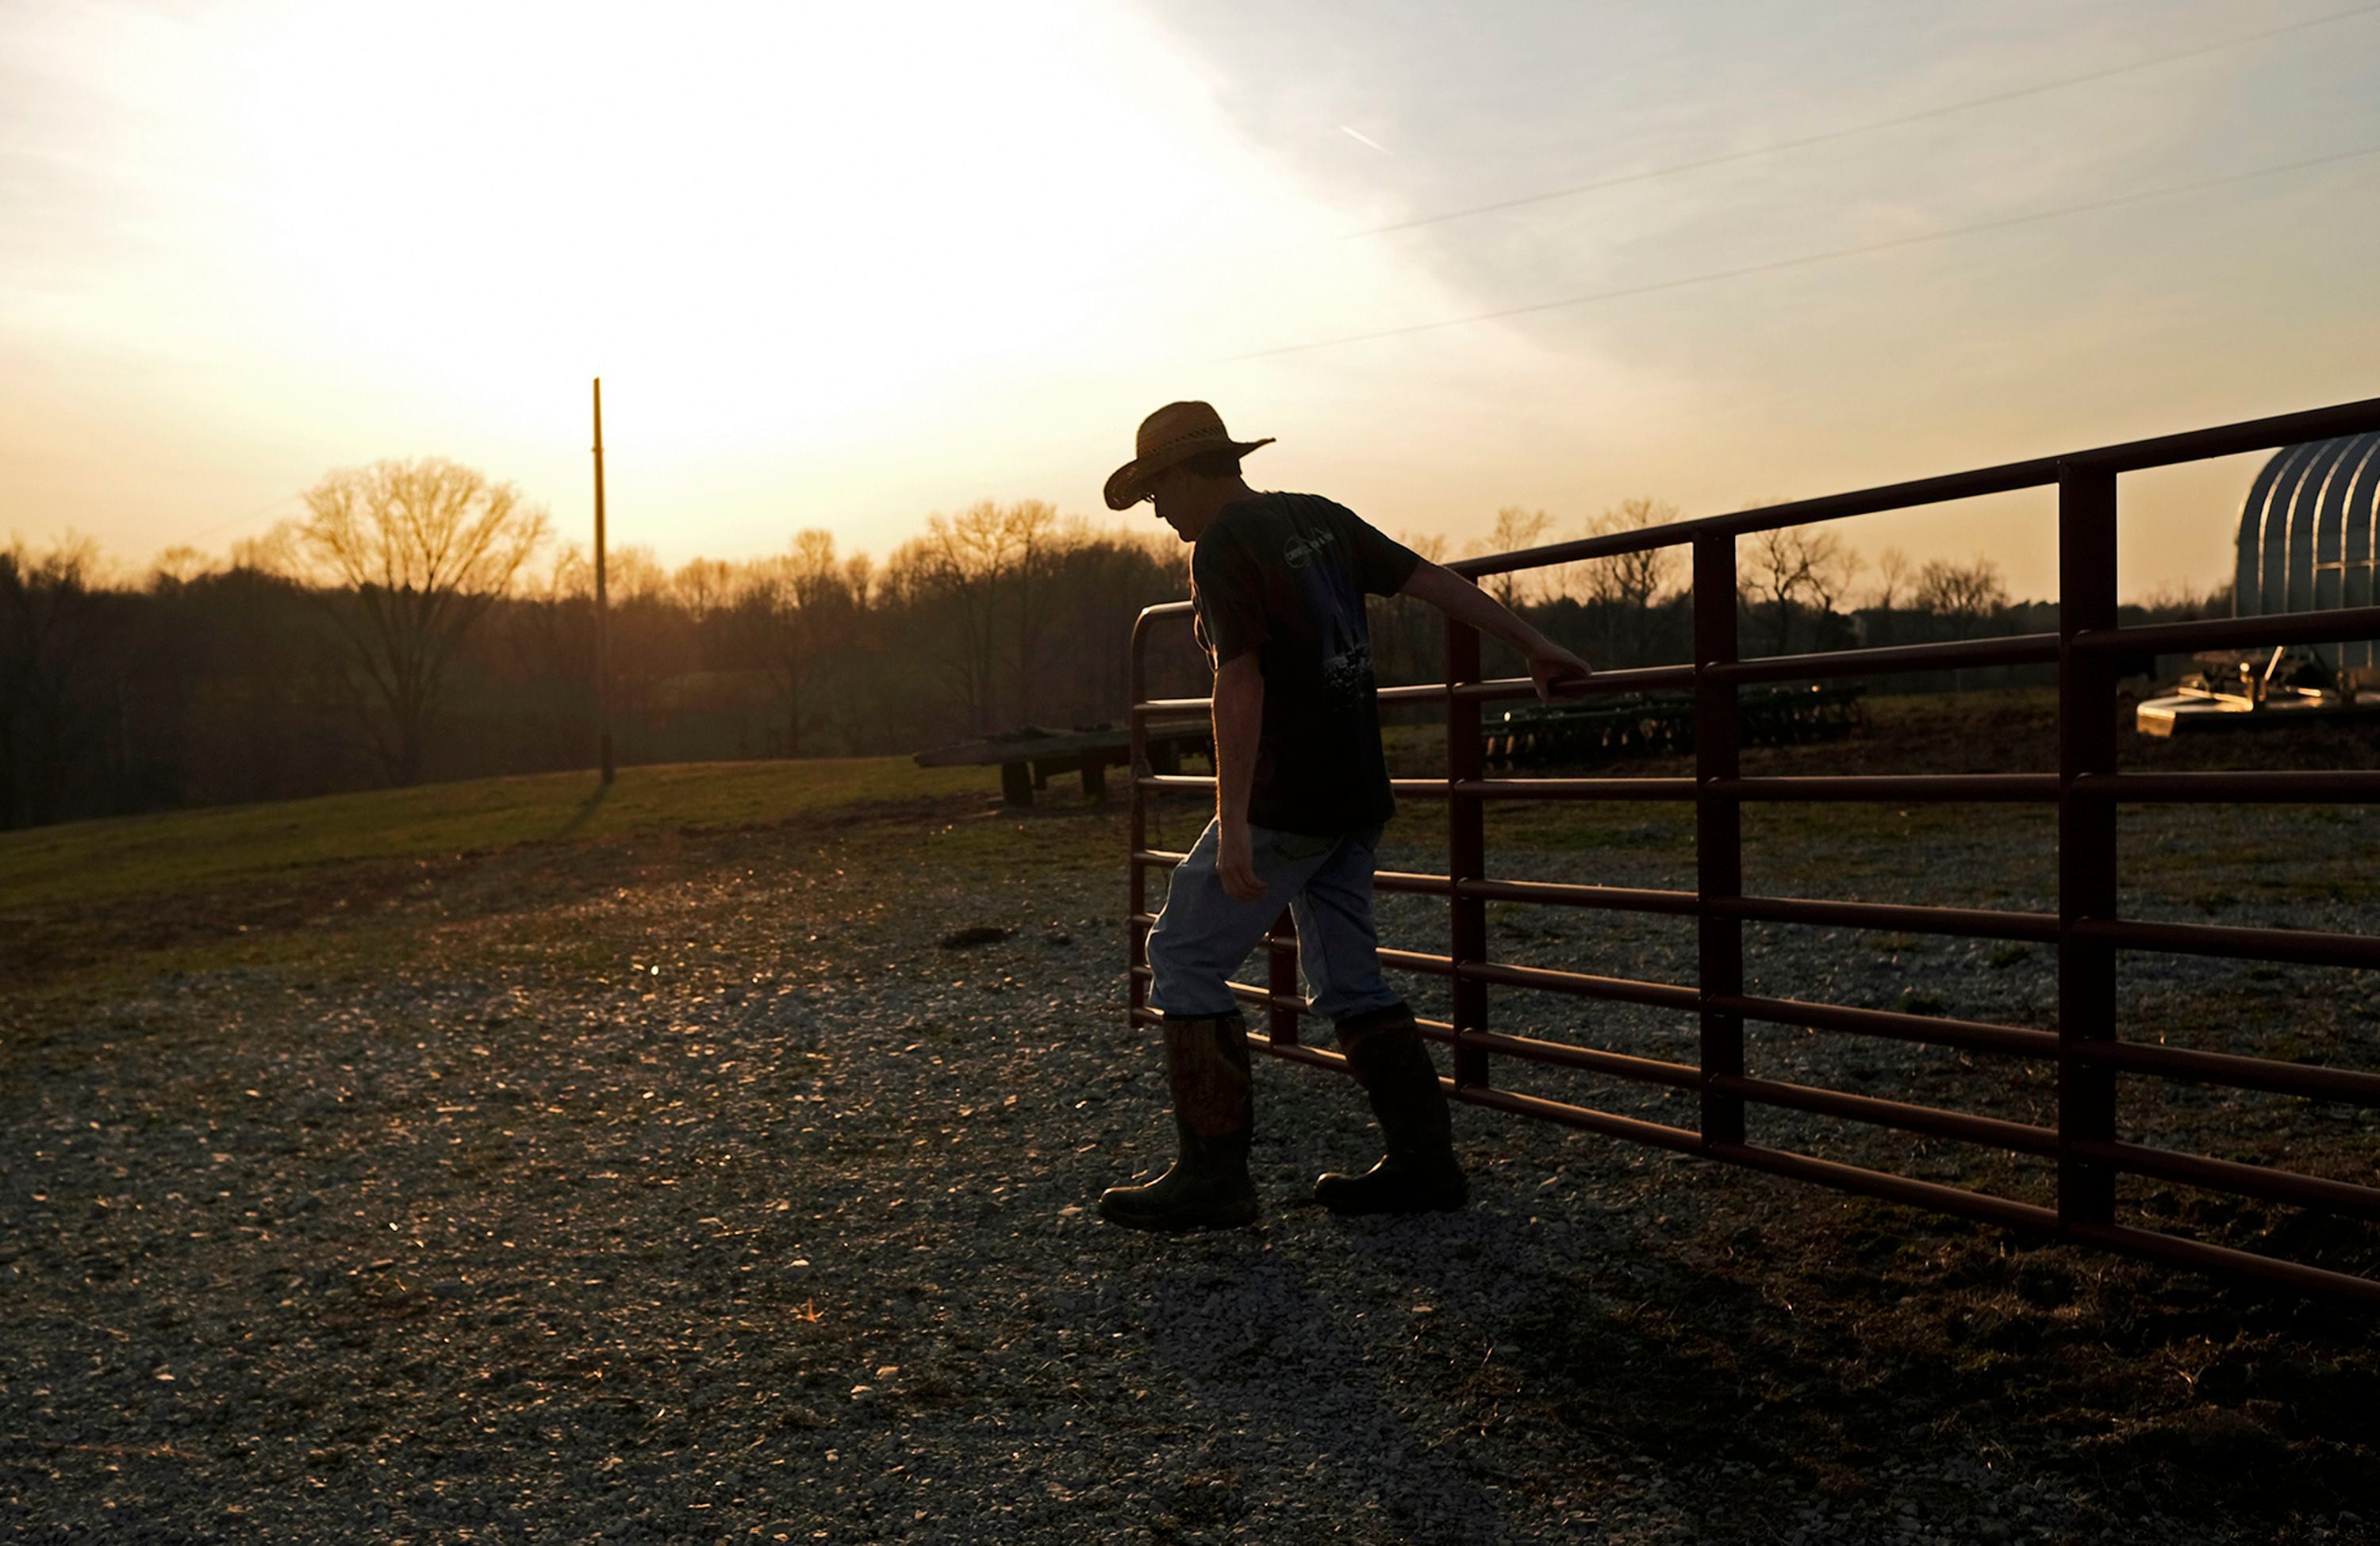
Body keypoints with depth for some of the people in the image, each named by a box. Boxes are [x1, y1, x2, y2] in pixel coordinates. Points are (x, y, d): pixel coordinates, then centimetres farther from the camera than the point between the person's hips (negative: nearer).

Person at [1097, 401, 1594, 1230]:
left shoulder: (1222, 546, -11)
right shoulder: (1318, 519, 12)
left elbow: (1239, 682, -20)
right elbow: (1430, 579, 11)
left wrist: (1231, 822, -24)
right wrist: (1534, 646, 17)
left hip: (1286, 803, -8)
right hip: (1356, 797, 8)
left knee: (1185, 956, -1)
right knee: (1349, 980, 14)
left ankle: (1214, 1175, -1)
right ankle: (1425, 1163, 14)